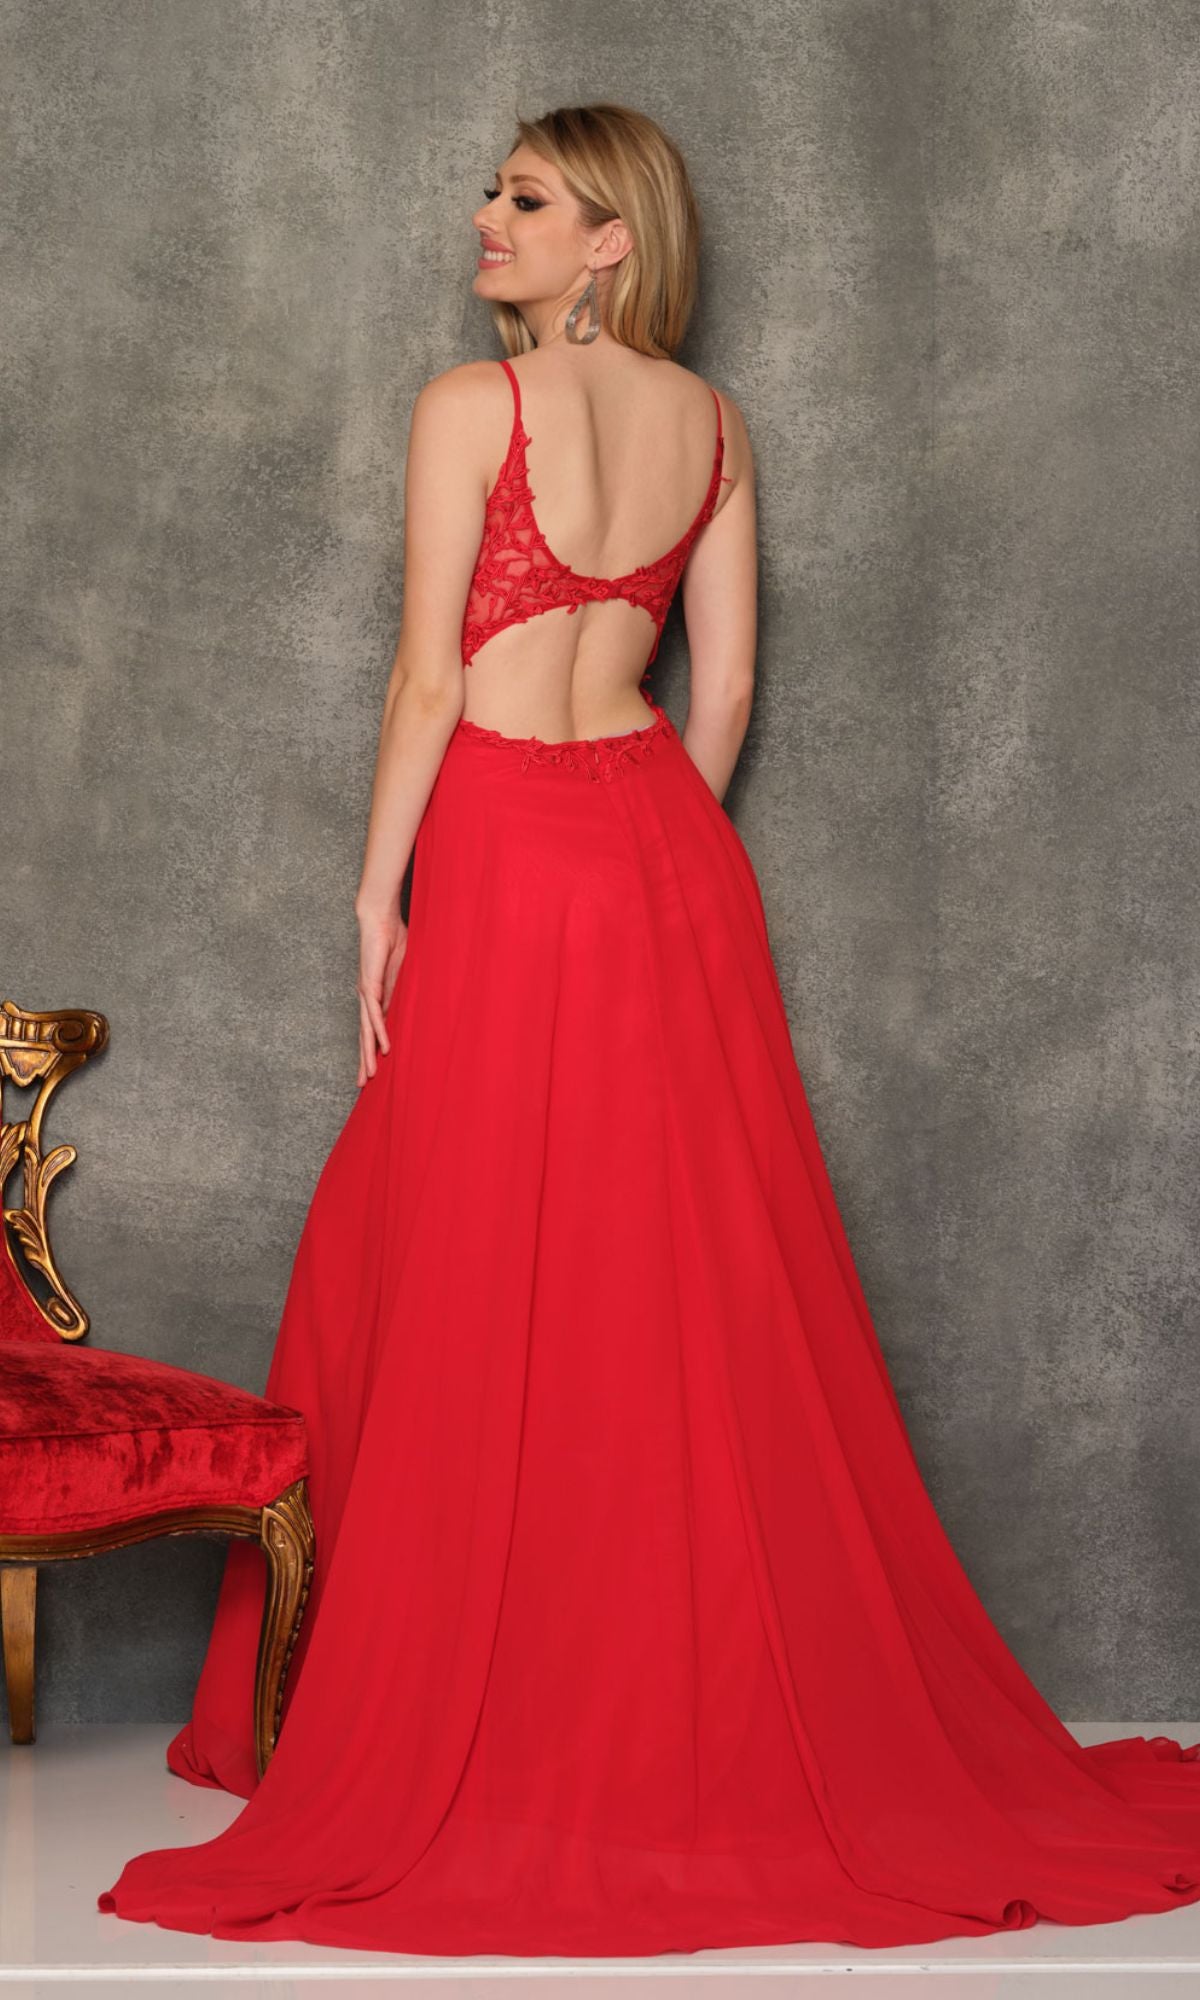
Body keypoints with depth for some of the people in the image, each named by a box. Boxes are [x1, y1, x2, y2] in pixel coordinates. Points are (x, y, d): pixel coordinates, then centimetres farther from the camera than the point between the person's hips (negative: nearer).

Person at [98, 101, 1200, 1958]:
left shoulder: (469, 406, -9)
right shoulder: (713, 422, 9)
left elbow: (429, 681, -11)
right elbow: (727, 685, 10)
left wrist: (379, 899, -5)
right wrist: (655, 858, 18)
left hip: (509, 848, -6)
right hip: (673, 858, 6)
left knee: (489, 1306, 1)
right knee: (700, 1292, 10)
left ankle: (505, 1752, 7)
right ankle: (727, 1722, 17)